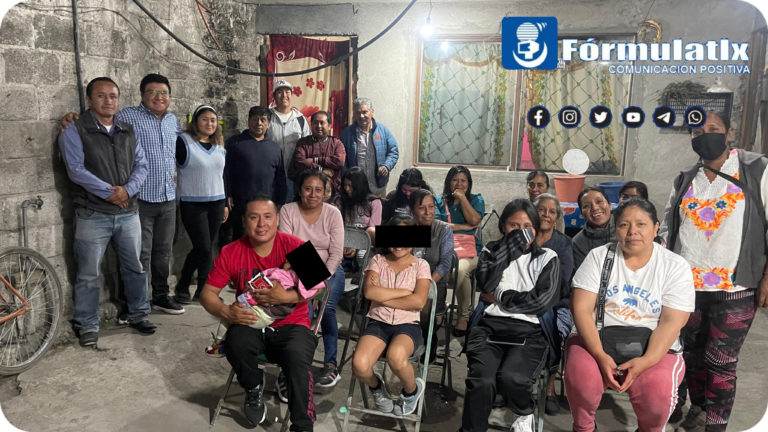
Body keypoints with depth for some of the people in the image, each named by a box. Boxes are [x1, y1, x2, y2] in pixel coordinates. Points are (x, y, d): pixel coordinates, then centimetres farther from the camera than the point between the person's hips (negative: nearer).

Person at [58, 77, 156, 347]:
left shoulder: (128, 132, 12)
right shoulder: (75, 131, -3)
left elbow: (141, 164, 6)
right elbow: (76, 170, -13)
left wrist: (127, 190, -12)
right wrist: (108, 193, -17)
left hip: (128, 213, 5)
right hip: (93, 215, -4)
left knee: (135, 267, 12)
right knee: (89, 274, 3)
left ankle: (138, 315, 27)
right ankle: (87, 326, 15)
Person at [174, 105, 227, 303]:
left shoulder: (220, 146, 13)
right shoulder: (184, 142, -5)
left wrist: (225, 204, 17)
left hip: (216, 203, 6)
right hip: (192, 204, -6)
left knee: (205, 248, 7)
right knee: (204, 248, -8)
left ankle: (183, 287, 21)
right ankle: (204, 289, 11)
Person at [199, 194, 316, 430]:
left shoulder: (294, 246, -8)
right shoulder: (230, 253, -1)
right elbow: (207, 293, 3)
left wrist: (287, 297, -26)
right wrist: (226, 311, -18)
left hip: (291, 324, -2)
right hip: (250, 323, 2)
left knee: (297, 357, -32)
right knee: (236, 345, -31)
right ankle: (254, 389, 5)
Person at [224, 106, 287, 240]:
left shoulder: (275, 147, 13)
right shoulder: (235, 143, 5)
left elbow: (281, 179, 15)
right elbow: (226, 172, 1)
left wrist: (280, 204, 10)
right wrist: (227, 196, -6)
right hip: (239, 208, -2)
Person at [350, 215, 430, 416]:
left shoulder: (420, 265, 6)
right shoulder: (378, 261, 9)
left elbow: (419, 301, -10)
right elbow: (369, 292, -9)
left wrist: (382, 297, -7)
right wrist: (405, 291, -7)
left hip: (407, 325, -1)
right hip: (378, 323, 2)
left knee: (395, 357, -36)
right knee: (359, 365, -29)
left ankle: (412, 390, 0)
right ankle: (376, 385, 11)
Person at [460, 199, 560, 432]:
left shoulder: (548, 258, 11)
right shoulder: (492, 251, 16)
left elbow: (542, 301, -4)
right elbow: (485, 282, -5)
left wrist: (500, 297, 0)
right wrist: (511, 245, -6)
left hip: (530, 331, -1)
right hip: (490, 325, 1)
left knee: (510, 378, -30)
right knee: (481, 381, -28)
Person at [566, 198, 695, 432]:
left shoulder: (676, 266, 0)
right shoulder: (598, 256, 1)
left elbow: (671, 323, -8)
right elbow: (582, 309, -7)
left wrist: (645, 361, -23)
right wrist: (600, 355, -20)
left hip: (653, 348, 0)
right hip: (597, 339, 0)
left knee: (658, 390, -30)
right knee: (581, 378, -30)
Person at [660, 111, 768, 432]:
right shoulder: (684, 181, 9)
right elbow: (668, 230, 16)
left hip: (734, 288, -4)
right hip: (686, 285, 4)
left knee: (720, 362, 0)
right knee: (692, 353, 15)